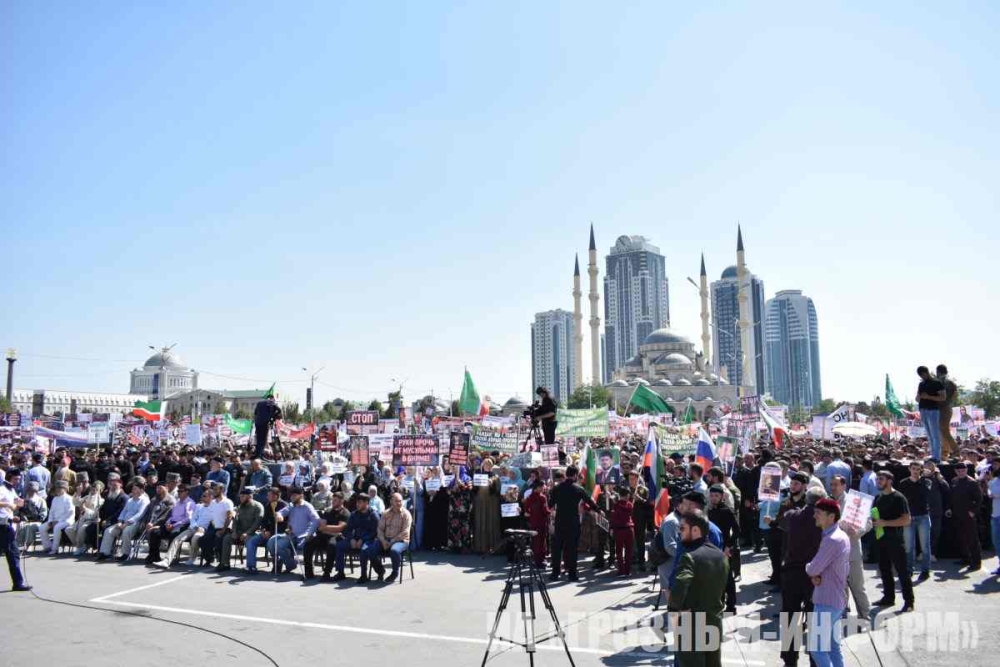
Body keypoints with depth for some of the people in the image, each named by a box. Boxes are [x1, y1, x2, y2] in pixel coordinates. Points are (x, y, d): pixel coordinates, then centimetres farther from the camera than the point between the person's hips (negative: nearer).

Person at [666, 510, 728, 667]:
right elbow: (722, 589, 12)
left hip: (691, 626, -7)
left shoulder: (689, 557, -22)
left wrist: (673, 611, -17)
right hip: (715, 622, 7)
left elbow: (678, 590, -34)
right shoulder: (721, 556, 4)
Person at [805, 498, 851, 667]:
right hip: (838, 599, 9)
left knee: (817, 648, -3)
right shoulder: (843, 536, 9)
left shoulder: (831, 540, -23)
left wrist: (807, 566, 3)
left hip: (826, 601, -9)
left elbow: (812, 569, -21)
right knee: (833, 646, 16)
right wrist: (816, 576, -1)